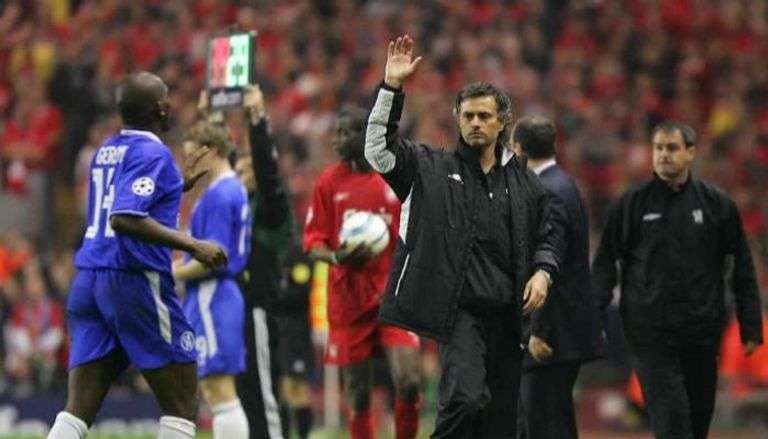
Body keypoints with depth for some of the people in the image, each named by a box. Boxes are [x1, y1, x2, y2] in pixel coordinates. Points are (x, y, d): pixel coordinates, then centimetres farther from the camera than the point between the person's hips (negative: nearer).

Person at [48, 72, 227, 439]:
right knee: (181, 404, 2)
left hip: (89, 282, 8)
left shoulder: (106, 151, 17)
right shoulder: (152, 153, -9)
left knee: (78, 409, 2)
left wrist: (178, 186, 32)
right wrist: (192, 246, -22)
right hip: (135, 280, -8)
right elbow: (125, 219, -22)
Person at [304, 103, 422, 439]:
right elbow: (313, 242, 3)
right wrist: (337, 258, -17)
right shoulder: (329, 182, 5)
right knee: (358, 392, 3)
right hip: (348, 298, 1)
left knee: (408, 382, -15)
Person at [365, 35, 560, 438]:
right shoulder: (432, 168, 5)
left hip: (508, 314, 4)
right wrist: (391, 87, -14)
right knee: (465, 398, -25)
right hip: (460, 310, -4)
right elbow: (380, 150, -7)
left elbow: (547, 237, 21)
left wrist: (542, 271, 1)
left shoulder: (523, 182, 14)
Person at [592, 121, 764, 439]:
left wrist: (751, 327, 4)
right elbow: (605, 263, 3)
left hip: (703, 329, 2)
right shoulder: (633, 204, 3)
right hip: (650, 331, -2)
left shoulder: (716, 204, 5)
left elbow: (742, 270, 8)